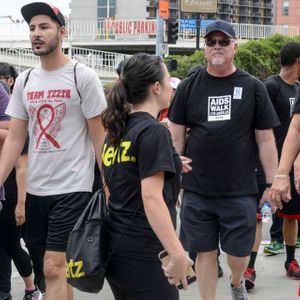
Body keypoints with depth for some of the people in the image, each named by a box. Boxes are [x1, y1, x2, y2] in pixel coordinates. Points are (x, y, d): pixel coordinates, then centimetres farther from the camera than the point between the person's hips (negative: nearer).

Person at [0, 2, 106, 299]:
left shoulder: (82, 77, -7)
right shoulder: (24, 81, 8)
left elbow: (98, 135, -4)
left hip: (72, 188, -6)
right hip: (35, 189, 6)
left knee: (54, 268, -10)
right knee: (56, 267, 13)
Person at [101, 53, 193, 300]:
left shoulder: (117, 131, 11)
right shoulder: (153, 131, -13)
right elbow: (152, 198, -20)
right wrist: (178, 255, -22)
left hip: (115, 248, 8)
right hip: (143, 254, -8)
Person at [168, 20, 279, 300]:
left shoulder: (253, 87, 2)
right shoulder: (189, 86, 4)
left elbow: (265, 139, 3)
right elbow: (176, 137, 6)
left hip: (240, 191, -1)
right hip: (196, 191, 1)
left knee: (238, 253, 5)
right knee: (205, 252, 7)